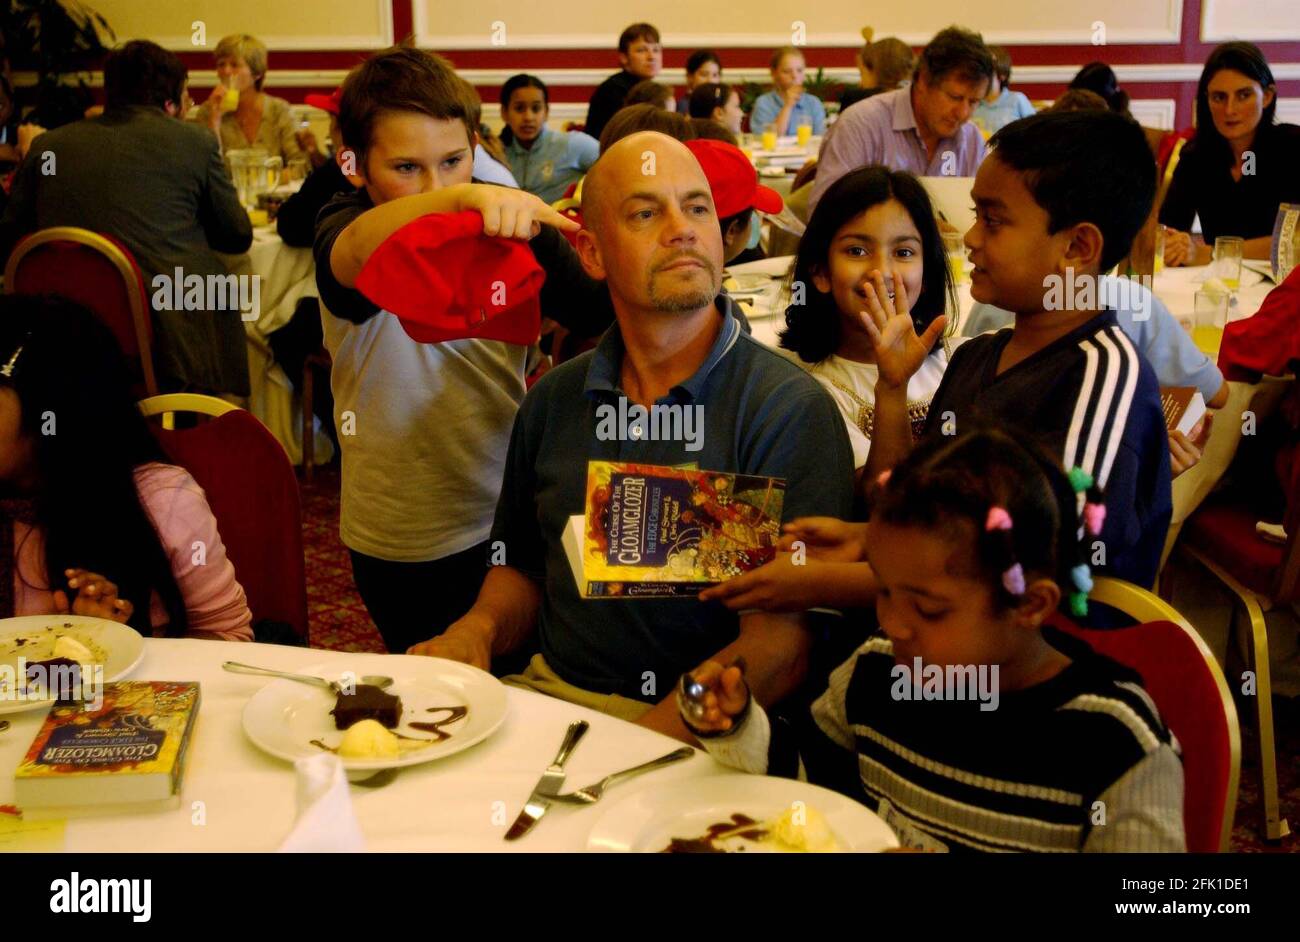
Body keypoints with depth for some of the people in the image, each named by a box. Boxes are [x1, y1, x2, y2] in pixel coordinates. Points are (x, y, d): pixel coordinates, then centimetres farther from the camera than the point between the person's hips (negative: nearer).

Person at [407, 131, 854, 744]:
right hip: (548, 694, 5)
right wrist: (479, 629, 1)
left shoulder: (791, 410, -9)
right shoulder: (554, 400, 9)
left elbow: (781, 646, -15)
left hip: (695, 736, -5)